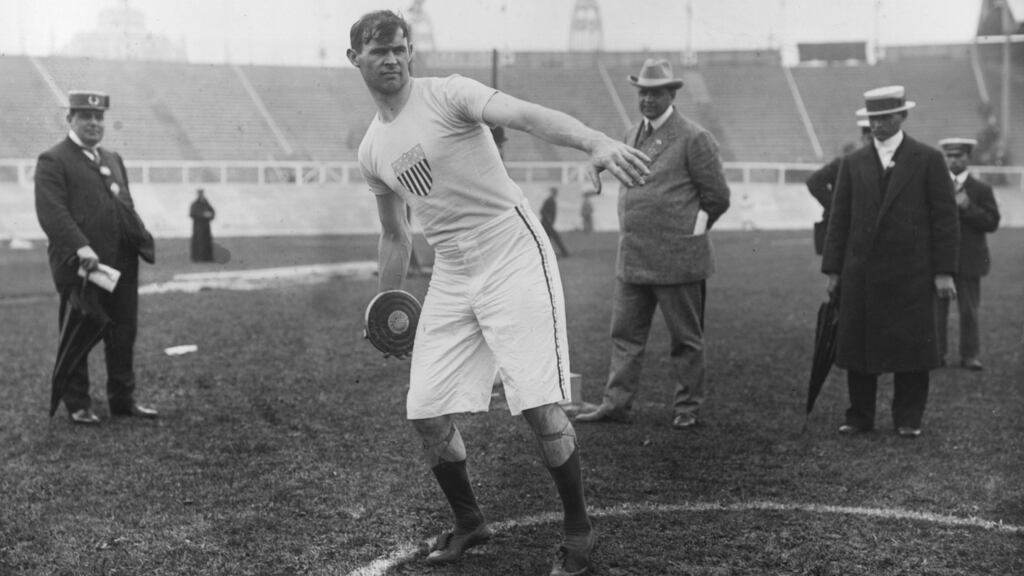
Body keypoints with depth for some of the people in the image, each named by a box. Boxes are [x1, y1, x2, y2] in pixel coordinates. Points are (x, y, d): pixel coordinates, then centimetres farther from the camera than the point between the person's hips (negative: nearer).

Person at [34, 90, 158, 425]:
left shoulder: (113, 160, 21)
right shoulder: (52, 162, -4)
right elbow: (52, 212, -16)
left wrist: (142, 240, 6)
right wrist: (80, 247, -28)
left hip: (122, 265, 7)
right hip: (80, 266, -7)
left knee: (123, 334, 10)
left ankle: (123, 399, 20)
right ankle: (77, 405, 13)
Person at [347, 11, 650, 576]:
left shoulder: (447, 94, -7)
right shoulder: (371, 151, 12)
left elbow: (526, 115, -25)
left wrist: (596, 141, -42)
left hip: (514, 259, -6)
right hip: (451, 278, 6)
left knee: (540, 405, -13)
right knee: (426, 413, 2)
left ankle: (578, 530, 8)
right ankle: (468, 523, 26)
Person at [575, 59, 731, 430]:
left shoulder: (694, 138, -8)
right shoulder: (632, 136, 12)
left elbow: (717, 197, -4)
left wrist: (690, 231, 0)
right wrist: (632, 233, 16)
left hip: (676, 258, -6)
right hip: (632, 258, 7)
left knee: (686, 339, 5)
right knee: (625, 333, 8)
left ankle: (688, 408, 16)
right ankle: (617, 403, 15)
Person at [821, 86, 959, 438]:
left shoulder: (928, 160, 2)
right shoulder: (853, 164, 10)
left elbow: (945, 219, 0)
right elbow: (839, 220, 10)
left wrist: (944, 271, -6)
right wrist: (832, 270, 5)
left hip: (911, 274, -2)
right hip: (861, 273, 3)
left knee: (911, 346, 1)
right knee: (857, 345, 3)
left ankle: (908, 419, 12)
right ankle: (859, 417, 12)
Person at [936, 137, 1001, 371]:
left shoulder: (981, 189, 4)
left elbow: (992, 223, -5)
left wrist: (966, 206, -15)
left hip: (968, 261, -2)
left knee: (969, 311, 1)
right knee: (936, 310, 2)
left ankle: (970, 355, 8)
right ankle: (936, 353, 9)